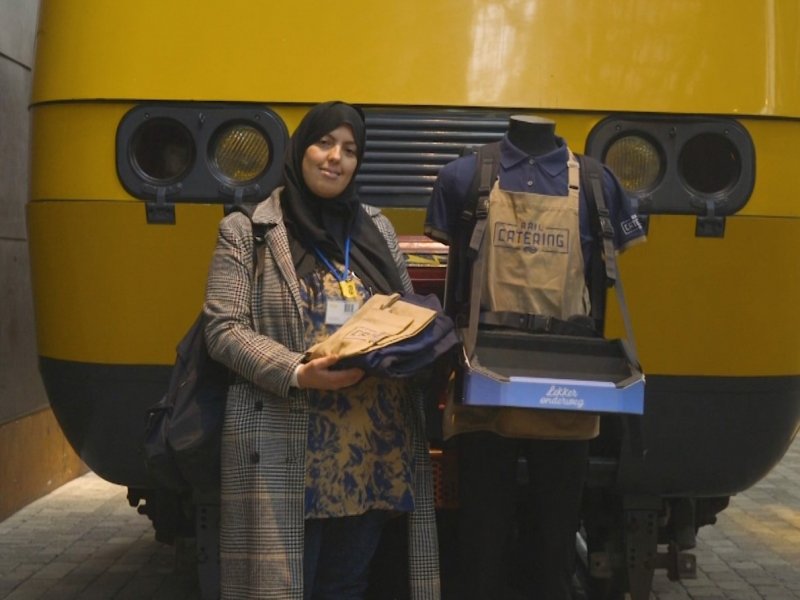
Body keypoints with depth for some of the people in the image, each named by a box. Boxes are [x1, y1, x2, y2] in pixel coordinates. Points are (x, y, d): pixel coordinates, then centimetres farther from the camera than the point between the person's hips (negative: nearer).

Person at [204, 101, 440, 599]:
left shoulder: (378, 229, 14)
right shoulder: (246, 231, 0)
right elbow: (224, 329, -7)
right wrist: (297, 373, -21)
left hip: (377, 449, 4)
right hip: (287, 453, -4)